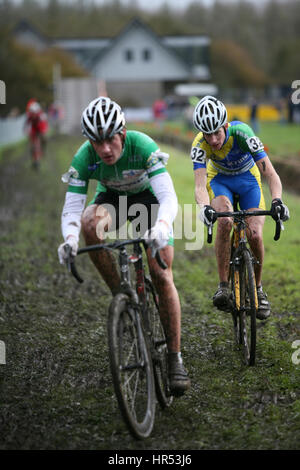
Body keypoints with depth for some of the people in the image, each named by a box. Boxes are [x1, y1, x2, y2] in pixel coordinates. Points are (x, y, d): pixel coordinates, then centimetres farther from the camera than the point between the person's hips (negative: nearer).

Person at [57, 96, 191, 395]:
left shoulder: (142, 146, -34)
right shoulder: (84, 158, -27)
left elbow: (169, 197, -41)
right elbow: (71, 208, -28)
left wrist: (161, 226, -62)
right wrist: (69, 239, -51)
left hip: (148, 199, -2)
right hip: (112, 199, 2)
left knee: (162, 276, -15)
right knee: (90, 222, -34)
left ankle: (175, 359, -5)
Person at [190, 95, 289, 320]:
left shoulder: (241, 133, -34)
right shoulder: (200, 145, -29)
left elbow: (270, 174, -37)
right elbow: (200, 185, -38)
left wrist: (277, 201, -55)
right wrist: (204, 207, -60)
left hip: (248, 178, 0)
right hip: (219, 179, 0)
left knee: (255, 235, -18)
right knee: (224, 221, -31)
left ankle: (258, 288, 7)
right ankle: (223, 285, -21)